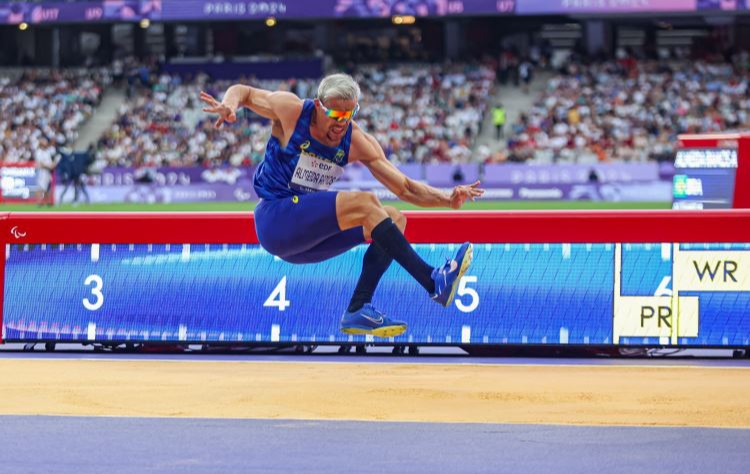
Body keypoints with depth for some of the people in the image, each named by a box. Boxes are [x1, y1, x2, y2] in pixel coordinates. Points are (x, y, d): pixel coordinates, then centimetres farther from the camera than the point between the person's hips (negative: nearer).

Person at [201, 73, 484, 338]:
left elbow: (406, 189, -1)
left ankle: (358, 310, -17)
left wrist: (448, 199, -16)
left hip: (307, 236, 7)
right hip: (274, 220, -6)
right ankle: (433, 282, -31)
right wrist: (229, 106, -18)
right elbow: (242, 91, 6)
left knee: (394, 220, -5)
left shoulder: (357, 141, -1)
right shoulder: (289, 110, -10)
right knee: (364, 204, -24)